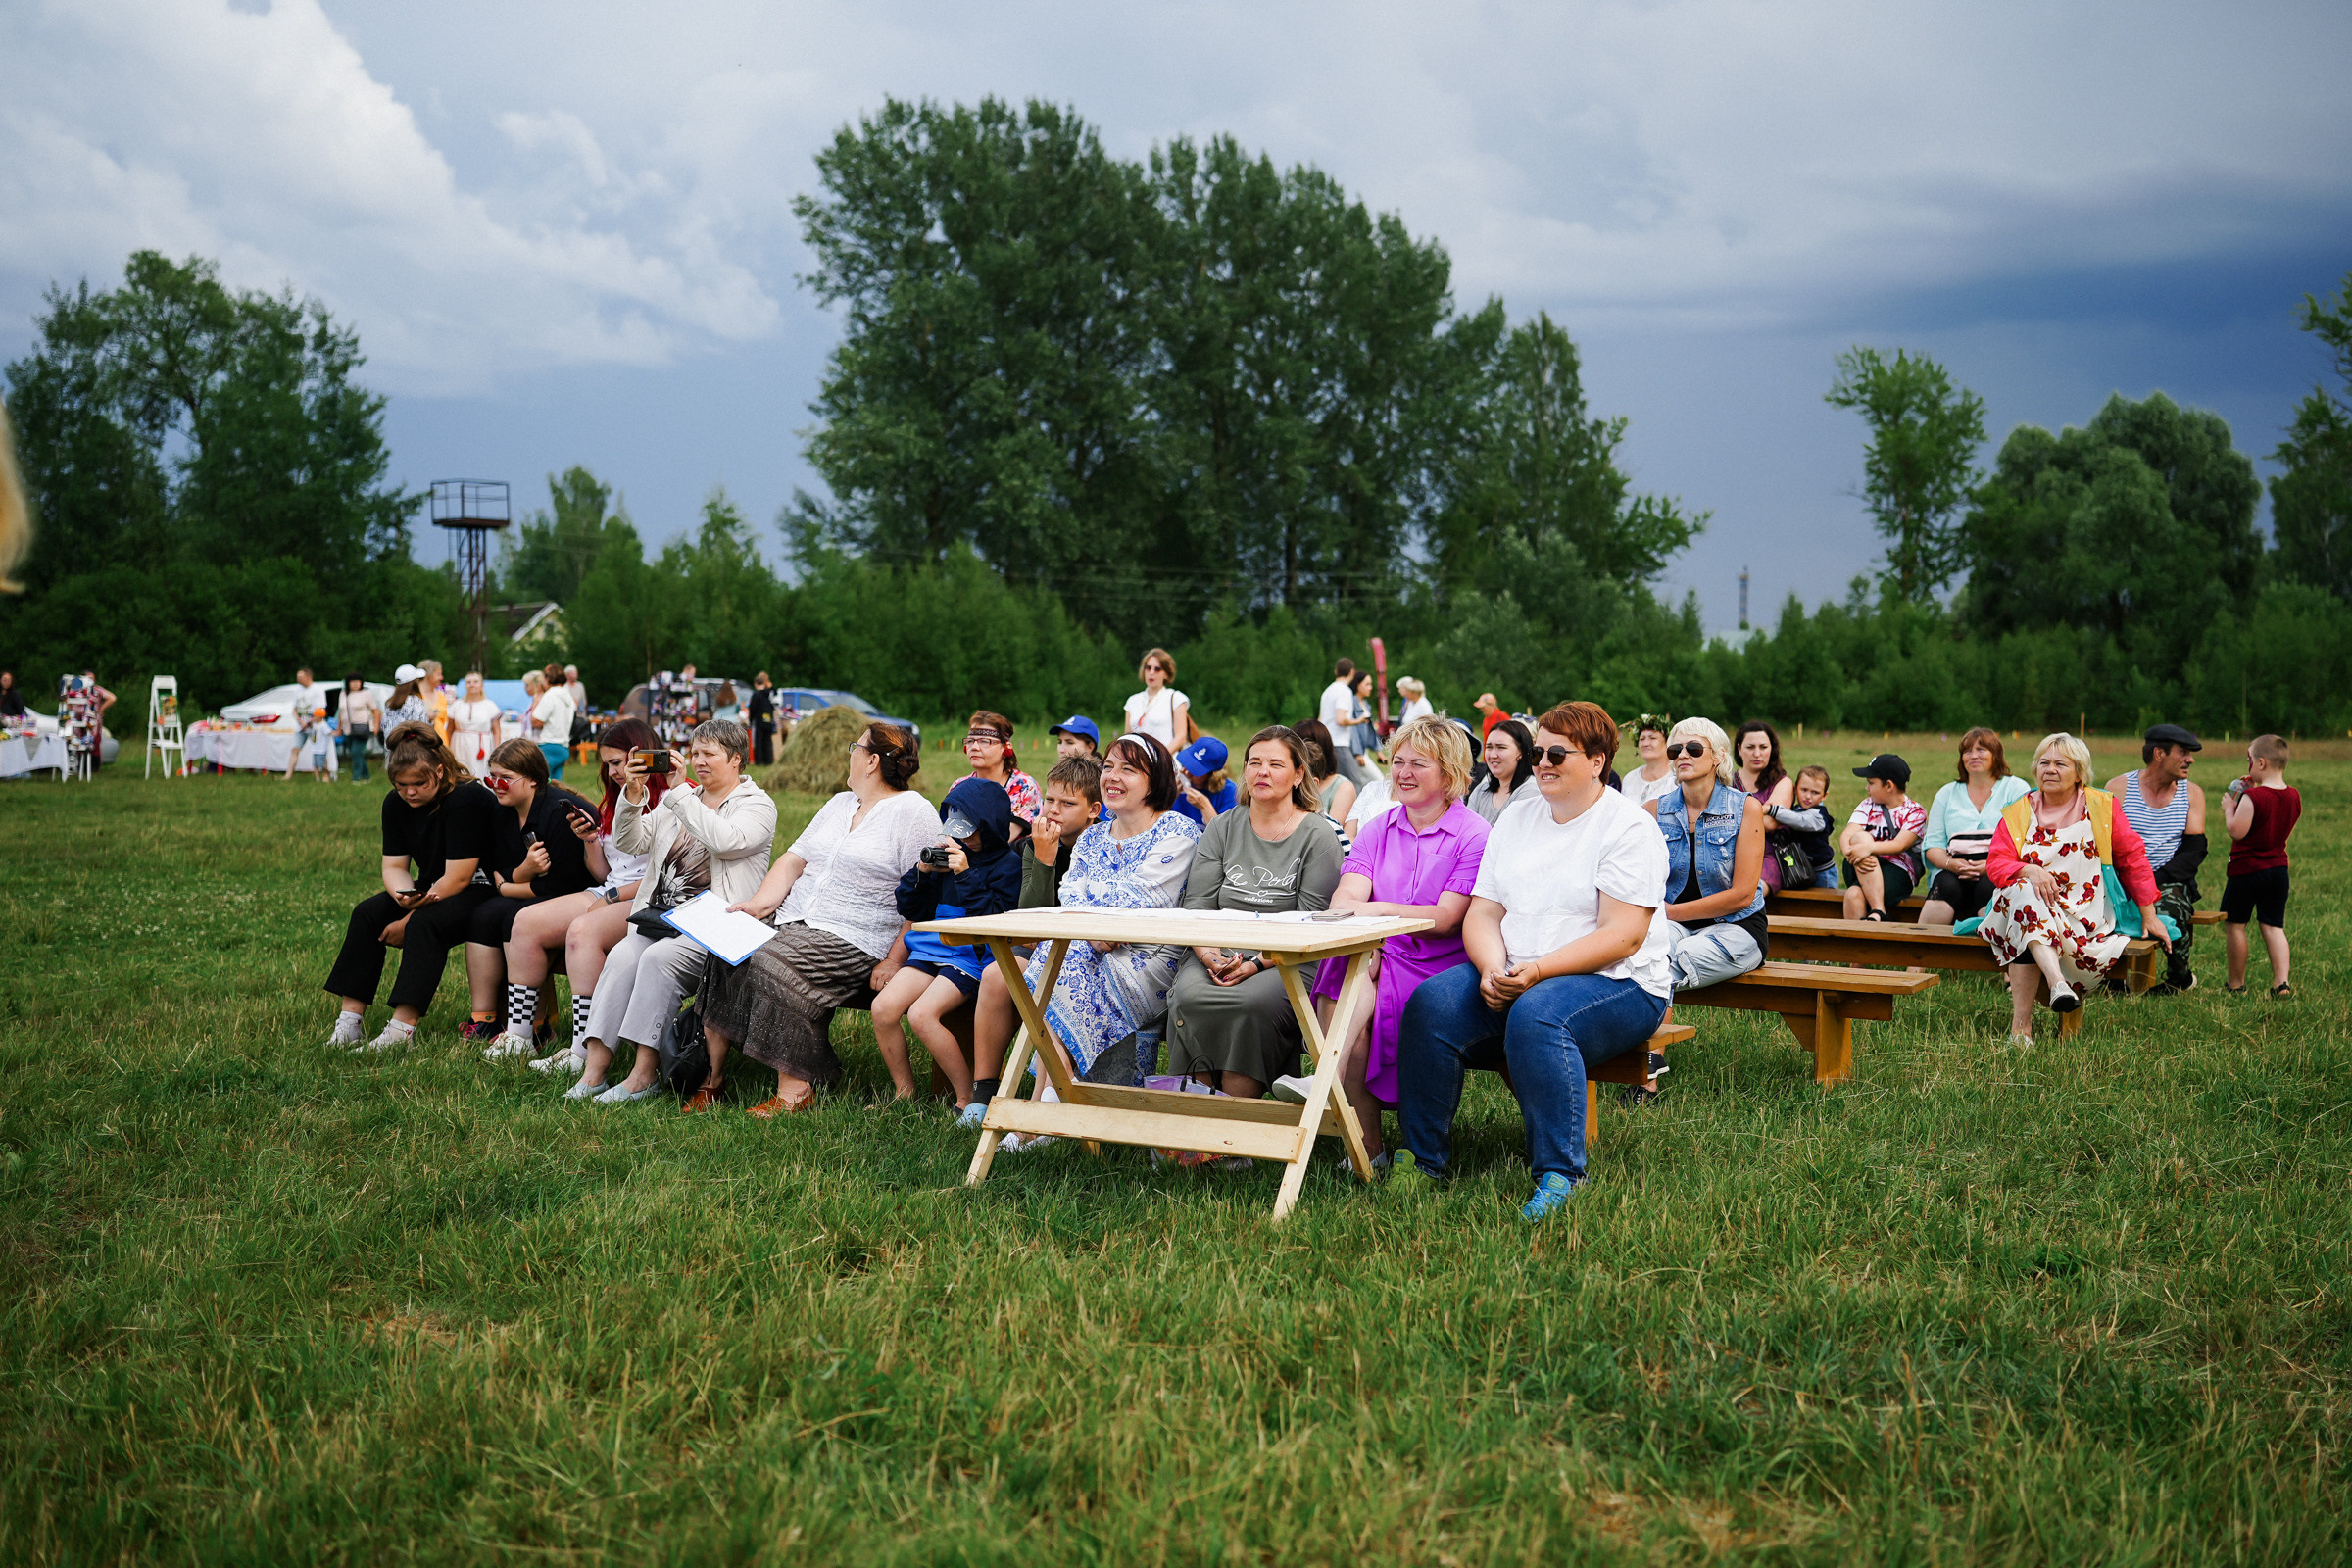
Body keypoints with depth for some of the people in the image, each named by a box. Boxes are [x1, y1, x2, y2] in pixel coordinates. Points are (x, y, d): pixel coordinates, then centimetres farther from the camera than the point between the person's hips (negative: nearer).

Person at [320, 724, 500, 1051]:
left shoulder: (466, 800, -23)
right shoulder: (396, 804, 0)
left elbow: (458, 878, -23)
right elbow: (394, 867, 1)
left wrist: (407, 923, -20)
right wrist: (405, 898, -24)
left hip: (483, 888, -8)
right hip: (433, 889, 8)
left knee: (425, 924, -33)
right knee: (367, 913, -13)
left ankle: (402, 1030, -36)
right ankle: (350, 1019, -17)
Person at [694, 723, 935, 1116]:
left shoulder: (913, 812, -3)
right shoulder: (839, 804, 22)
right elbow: (794, 860, 20)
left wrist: (894, 961, -17)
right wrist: (758, 904, 1)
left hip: (854, 937, -7)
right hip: (794, 922, 7)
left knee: (772, 963, -31)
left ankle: (795, 1089, -26)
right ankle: (712, 1077, -11)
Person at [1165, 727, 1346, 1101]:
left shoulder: (1319, 838, 2)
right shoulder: (1222, 829, 15)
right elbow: (1197, 903, 7)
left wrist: (1256, 964, -19)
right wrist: (1209, 955, -13)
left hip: (1286, 964, -3)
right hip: (1218, 954, 3)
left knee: (1255, 1001, -35)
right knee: (1188, 995, -29)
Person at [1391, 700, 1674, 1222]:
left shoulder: (1630, 828, -5)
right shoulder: (1516, 822, 15)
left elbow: (1623, 935, -15)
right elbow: (1482, 914, 9)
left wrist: (1537, 971, -23)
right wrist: (1494, 969, -13)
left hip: (1618, 984, -6)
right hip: (1514, 977, 6)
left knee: (1536, 1015, -37)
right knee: (1432, 1003, -21)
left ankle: (1559, 1173, -28)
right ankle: (1422, 1154, -11)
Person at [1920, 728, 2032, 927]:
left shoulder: (2015, 788, 13)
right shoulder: (1947, 793, 23)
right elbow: (1933, 844, 16)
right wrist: (1950, 863, -8)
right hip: (1954, 871, 2)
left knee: (1988, 888, -36)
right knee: (1947, 885, -32)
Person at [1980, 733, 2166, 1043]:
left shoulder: (2101, 806, 7)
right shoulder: (2019, 811, 10)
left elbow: (2132, 858, 8)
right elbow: (1996, 862, 1)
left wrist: (2149, 915, 6)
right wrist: (2030, 870, -22)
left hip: (2084, 913, -1)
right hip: (2029, 904, 1)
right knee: (2025, 893, -39)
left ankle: (2021, 1023, -32)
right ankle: (2057, 981, -54)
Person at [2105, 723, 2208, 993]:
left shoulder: (2192, 793, 10)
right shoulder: (2118, 787, 4)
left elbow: (2194, 850, 3)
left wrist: (2155, 880, -14)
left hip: (2171, 882, 1)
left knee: (2168, 912, -34)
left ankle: (2180, 978, -2)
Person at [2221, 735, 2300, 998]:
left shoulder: (2253, 798, -19)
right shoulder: (2294, 796, 4)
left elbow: (2237, 831, -20)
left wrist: (2229, 808, -5)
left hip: (2247, 869, -7)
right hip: (2278, 867, 7)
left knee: (2234, 924, 7)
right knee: (2274, 927, 8)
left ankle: (2236, 984, 14)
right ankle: (2282, 983, -5)